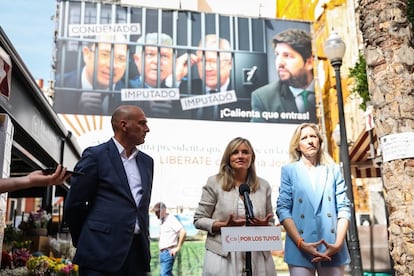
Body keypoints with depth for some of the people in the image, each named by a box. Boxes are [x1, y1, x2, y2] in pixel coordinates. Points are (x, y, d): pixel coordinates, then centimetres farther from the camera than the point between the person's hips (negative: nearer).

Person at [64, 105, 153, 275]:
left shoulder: (147, 161, 16)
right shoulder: (95, 155, -3)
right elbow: (73, 204, 0)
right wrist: (86, 242, 9)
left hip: (138, 251, 6)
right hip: (102, 250, -5)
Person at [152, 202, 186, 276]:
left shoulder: (171, 219, -10)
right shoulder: (162, 221, 16)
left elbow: (183, 232, -20)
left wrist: (178, 247, -17)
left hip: (168, 252, -9)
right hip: (162, 252, 9)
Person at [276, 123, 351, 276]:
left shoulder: (333, 170, 13)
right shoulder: (289, 170, 8)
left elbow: (344, 207, 6)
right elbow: (283, 209, 0)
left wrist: (338, 243, -8)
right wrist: (301, 243, -12)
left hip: (332, 248, 2)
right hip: (300, 249, -1)